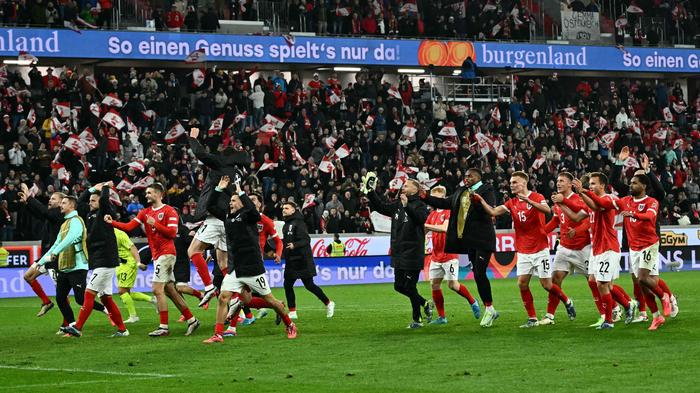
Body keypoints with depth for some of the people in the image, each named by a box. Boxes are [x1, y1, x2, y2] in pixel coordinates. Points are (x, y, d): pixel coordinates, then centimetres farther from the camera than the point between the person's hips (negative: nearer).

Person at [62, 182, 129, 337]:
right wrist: (93, 188, 23)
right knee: (106, 298, 8)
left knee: (89, 293, -12)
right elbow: (80, 202, 30)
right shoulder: (90, 215, 17)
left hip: (105, 262, -9)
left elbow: (104, 199, -23)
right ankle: (122, 329, 10)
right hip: (97, 262, 9)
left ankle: (77, 328, -14)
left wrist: (106, 187, -5)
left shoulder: (105, 213, -6)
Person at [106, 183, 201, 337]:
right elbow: (129, 226, 4)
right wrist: (112, 222, -9)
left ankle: (164, 327, -9)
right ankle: (191, 320, 15)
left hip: (166, 253, -8)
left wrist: (155, 223, -17)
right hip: (157, 255, 8)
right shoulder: (145, 213, 14)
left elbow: (172, 232, -14)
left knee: (157, 290, -12)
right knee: (170, 291, 9)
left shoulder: (169, 211, -7)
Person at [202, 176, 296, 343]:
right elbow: (210, 207, 14)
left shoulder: (247, 216, -8)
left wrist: (241, 193, -24)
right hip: (234, 270, 6)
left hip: (252, 268, -6)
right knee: (223, 298, -8)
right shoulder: (228, 217, 11)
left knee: (270, 300, 3)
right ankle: (218, 334, -5)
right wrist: (219, 189, 4)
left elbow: (253, 212, -32)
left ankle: (290, 326, 20)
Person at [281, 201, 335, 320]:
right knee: (287, 285, 4)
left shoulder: (298, 223, -12)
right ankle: (292, 312, 10)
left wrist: (294, 245, -36)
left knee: (309, 285, -5)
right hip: (291, 261, 9)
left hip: (302, 260, -9)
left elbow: (306, 240, -21)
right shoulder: (286, 225, 16)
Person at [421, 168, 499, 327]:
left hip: (482, 240, -7)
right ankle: (489, 310, 14)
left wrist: (476, 200, -34)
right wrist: (425, 197, 13)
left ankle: (489, 309, -4)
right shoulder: (461, 192, 16)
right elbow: (445, 203, 19)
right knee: (477, 275, 8)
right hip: (469, 240, 7)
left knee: (479, 274, -13)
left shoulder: (487, 191, -5)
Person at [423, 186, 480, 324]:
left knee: (452, 284, -8)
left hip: (449, 254, -7)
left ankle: (473, 302, 17)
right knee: (434, 284, 0)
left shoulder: (449, 211, -9)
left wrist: (426, 225, -27)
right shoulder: (432, 214, 13)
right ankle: (441, 317, 5)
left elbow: (444, 228, -25)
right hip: (436, 256, 7)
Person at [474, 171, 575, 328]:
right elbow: (493, 212, -1)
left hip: (540, 249, -5)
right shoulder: (512, 203, 8)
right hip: (523, 251, 5)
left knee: (547, 284, -3)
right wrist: (480, 200, -12)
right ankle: (532, 319, 3)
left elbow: (547, 210, -26)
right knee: (522, 283, -5)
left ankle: (567, 302, 24)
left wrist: (528, 200, -33)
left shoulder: (536, 197, -7)